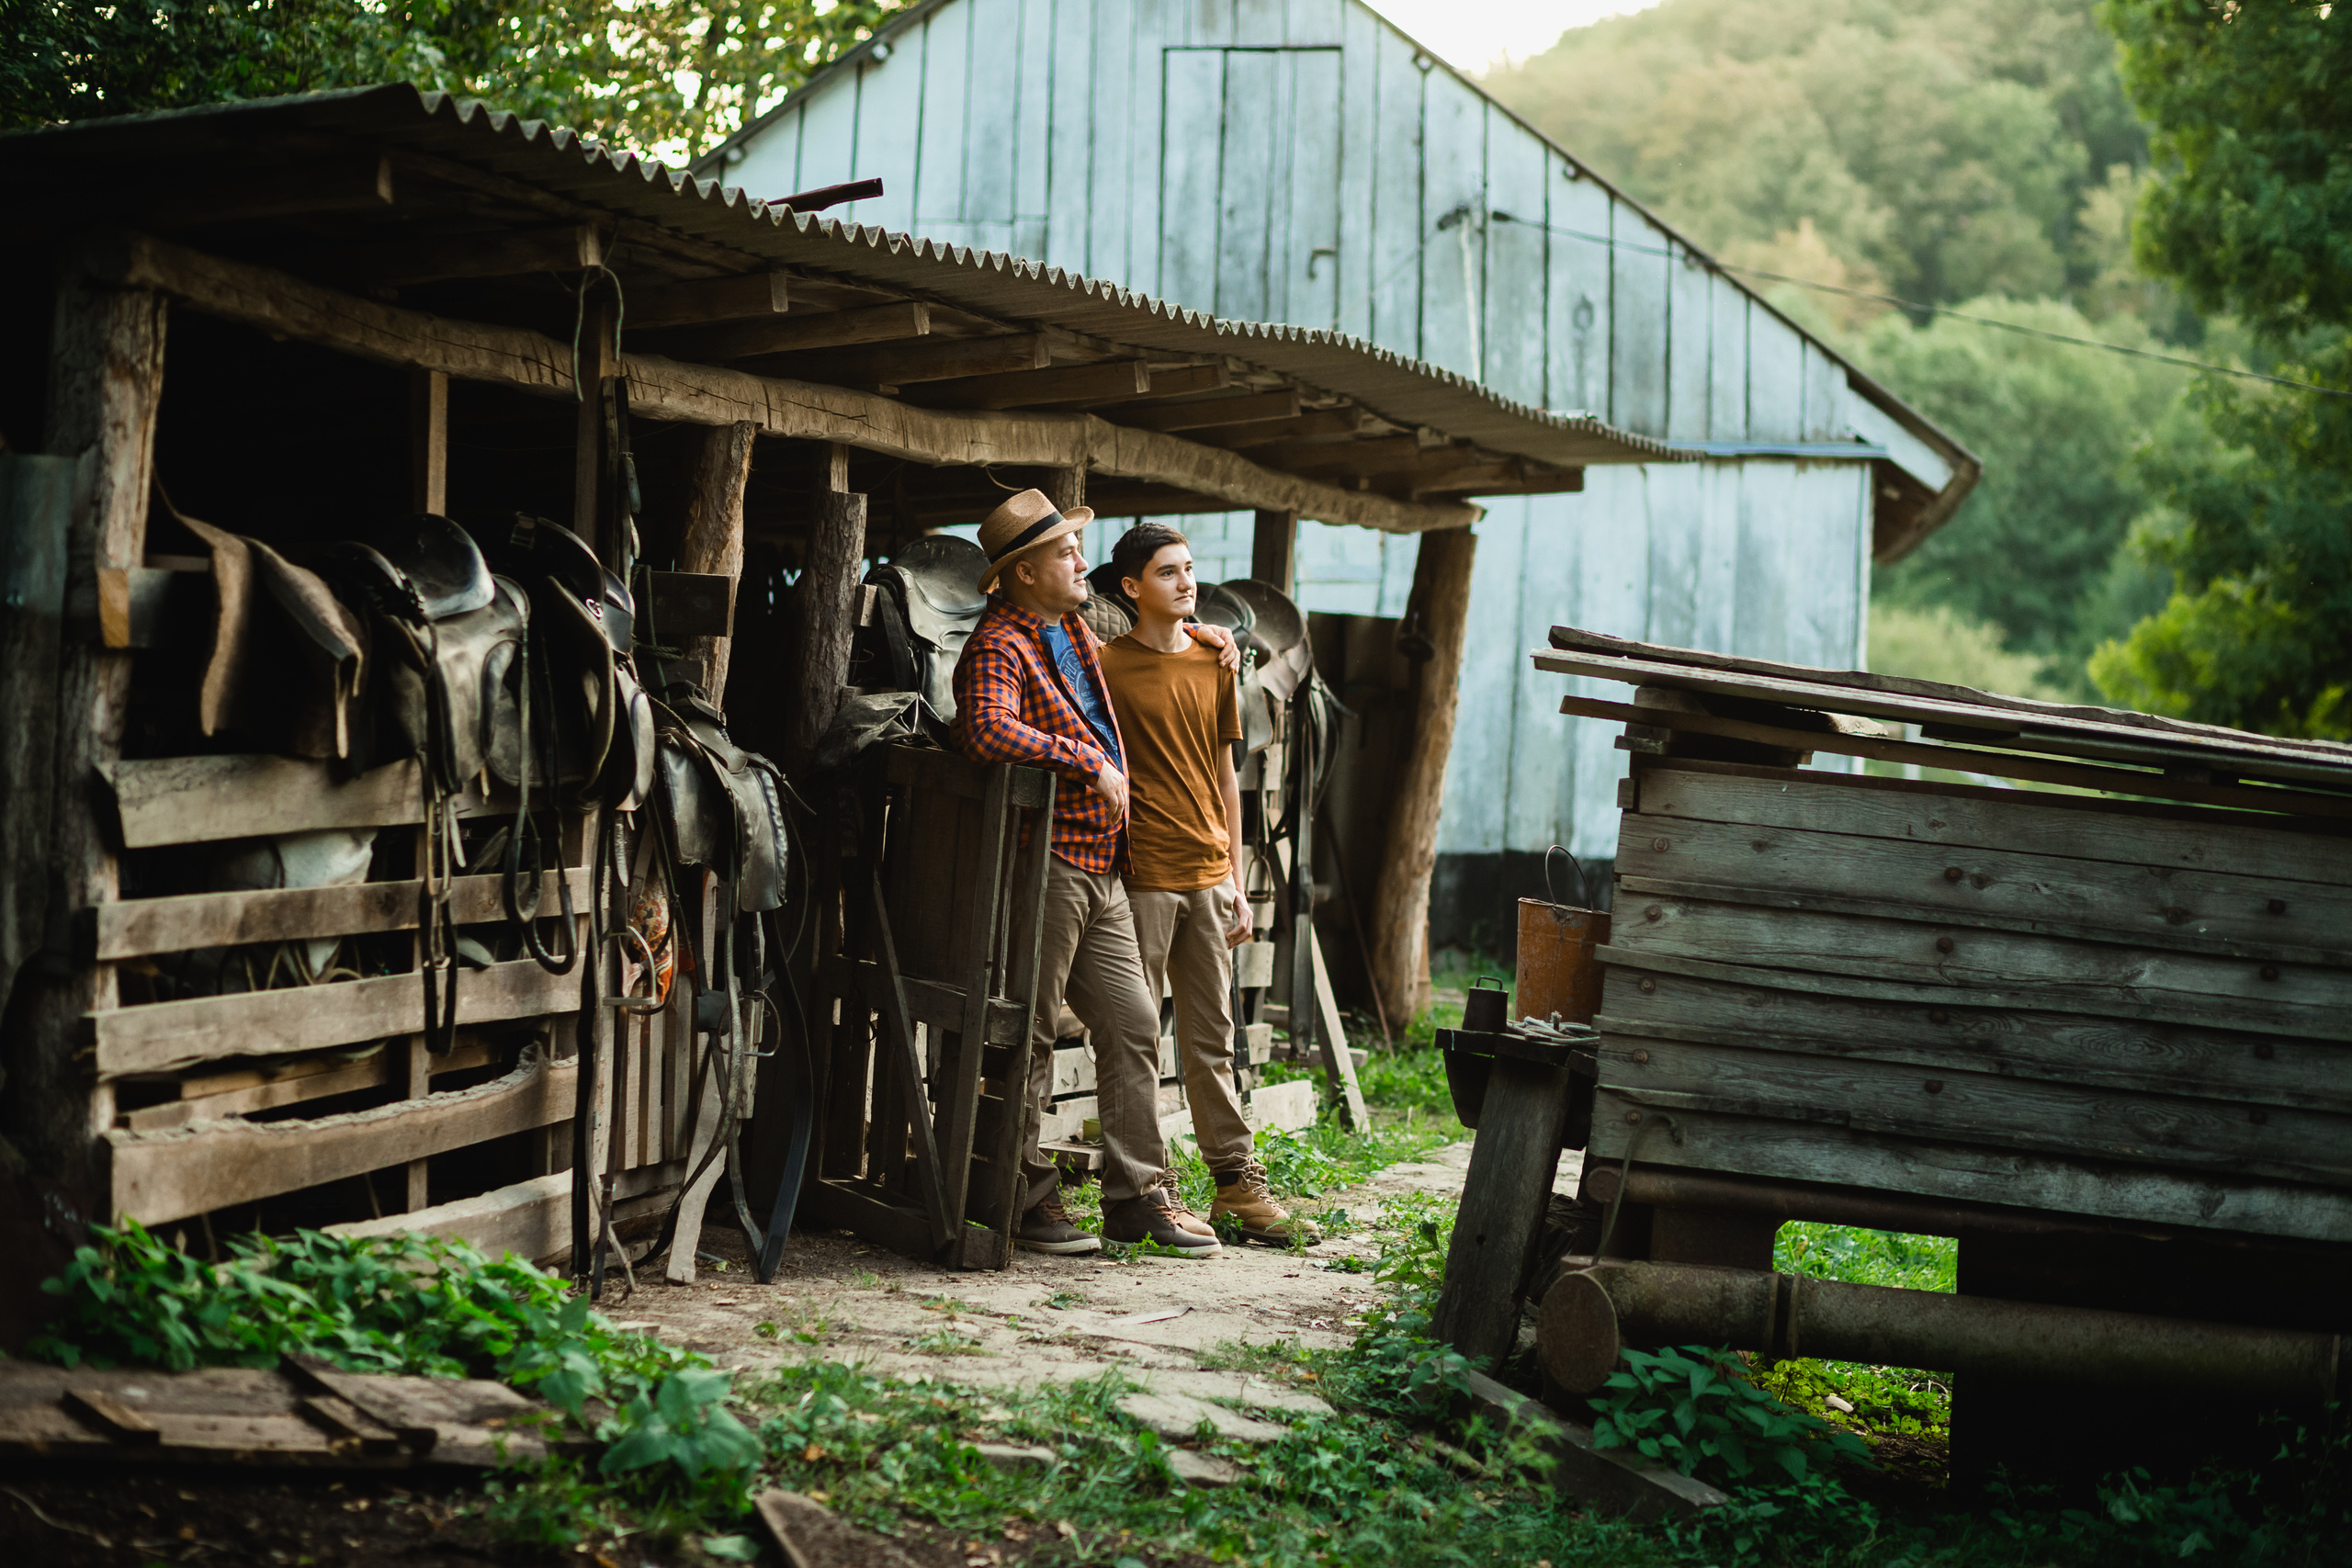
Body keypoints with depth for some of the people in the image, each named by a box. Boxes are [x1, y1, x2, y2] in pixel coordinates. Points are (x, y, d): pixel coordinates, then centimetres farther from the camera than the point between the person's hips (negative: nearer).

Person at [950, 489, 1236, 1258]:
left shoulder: (1075, 631, 17)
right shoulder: (999, 647, -12)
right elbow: (985, 729, -32)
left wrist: (1192, 629, 29)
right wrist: (1090, 763, -26)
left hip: (1099, 870, 9)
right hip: (1044, 866, -9)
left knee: (1134, 1026, 8)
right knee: (1029, 1037, -2)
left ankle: (1139, 1195, 14)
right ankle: (1027, 1201, 5)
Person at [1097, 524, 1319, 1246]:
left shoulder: (1213, 664, 13)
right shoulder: (1107, 665, -4)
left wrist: (1236, 880, 14)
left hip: (1208, 874, 5)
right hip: (1141, 877, -5)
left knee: (1212, 1039, 9)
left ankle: (1238, 1184, 12)